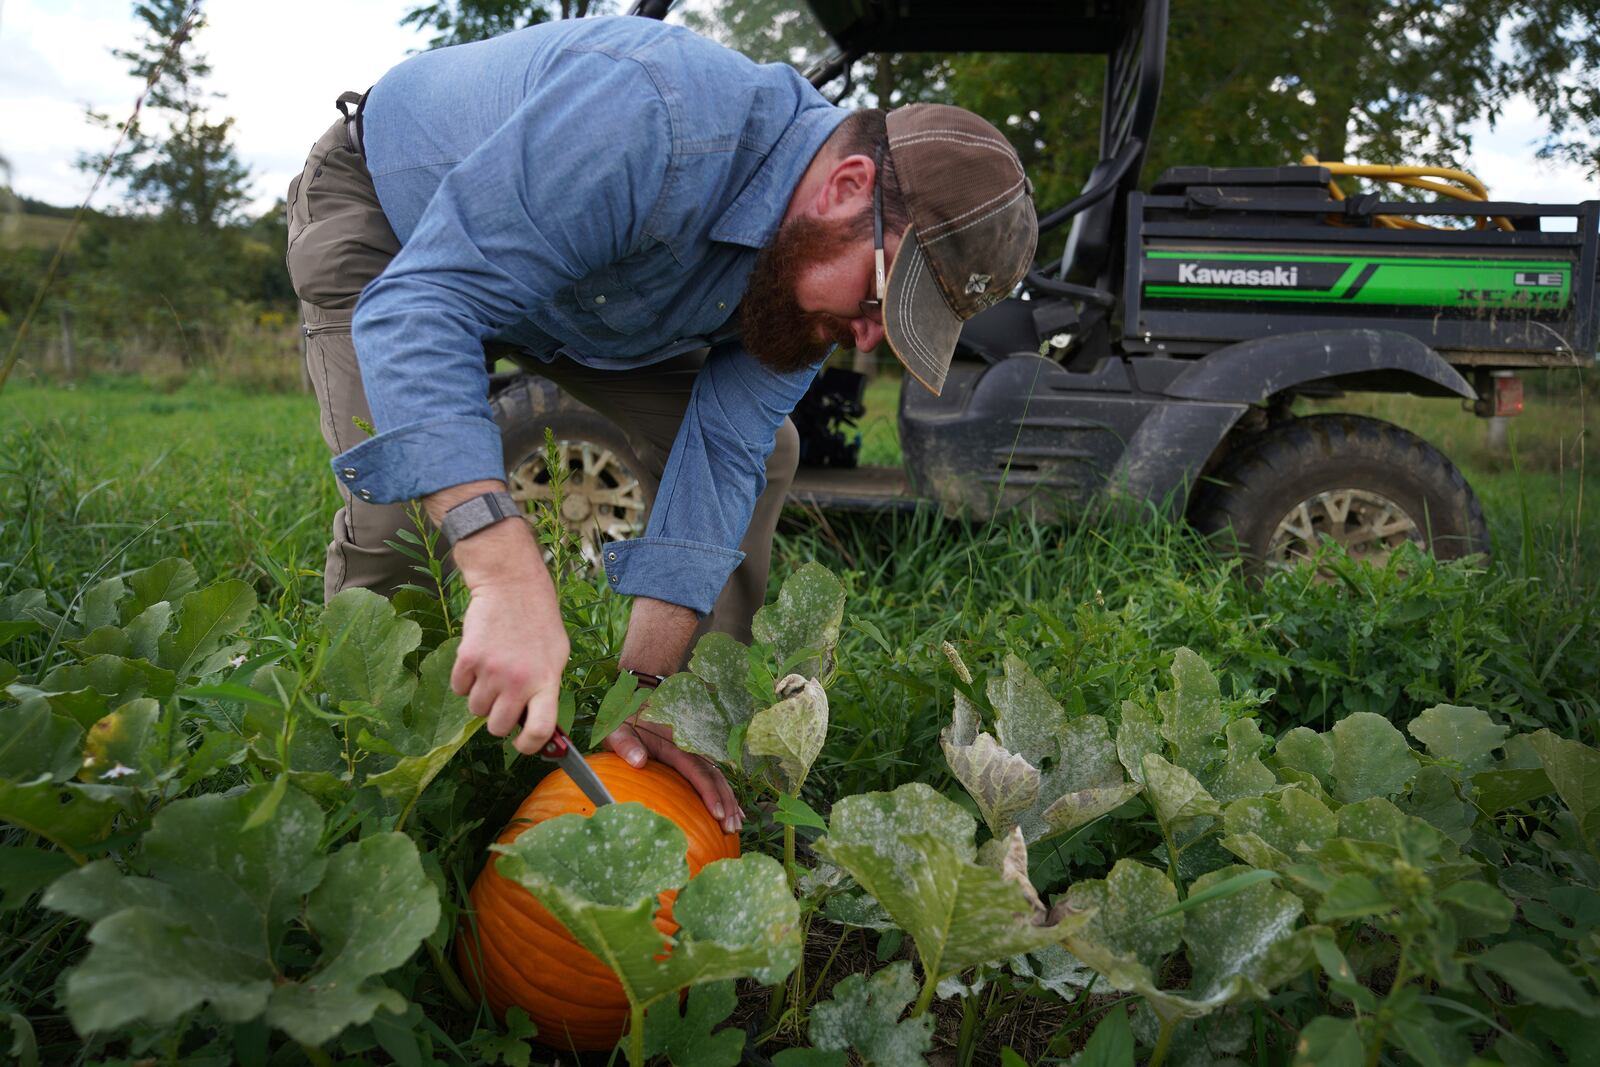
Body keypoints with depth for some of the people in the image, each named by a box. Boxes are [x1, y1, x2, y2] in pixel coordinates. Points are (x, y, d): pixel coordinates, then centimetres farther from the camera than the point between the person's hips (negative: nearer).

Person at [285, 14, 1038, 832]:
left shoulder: (815, 258, -20)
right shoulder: (650, 121, -44)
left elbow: (721, 450, -22)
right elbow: (420, 308, -47)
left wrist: (646, 679, -31)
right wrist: (508, 575, -59)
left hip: (590, 275, 6)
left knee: (761, 450, -4)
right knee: (403, 508, -25)